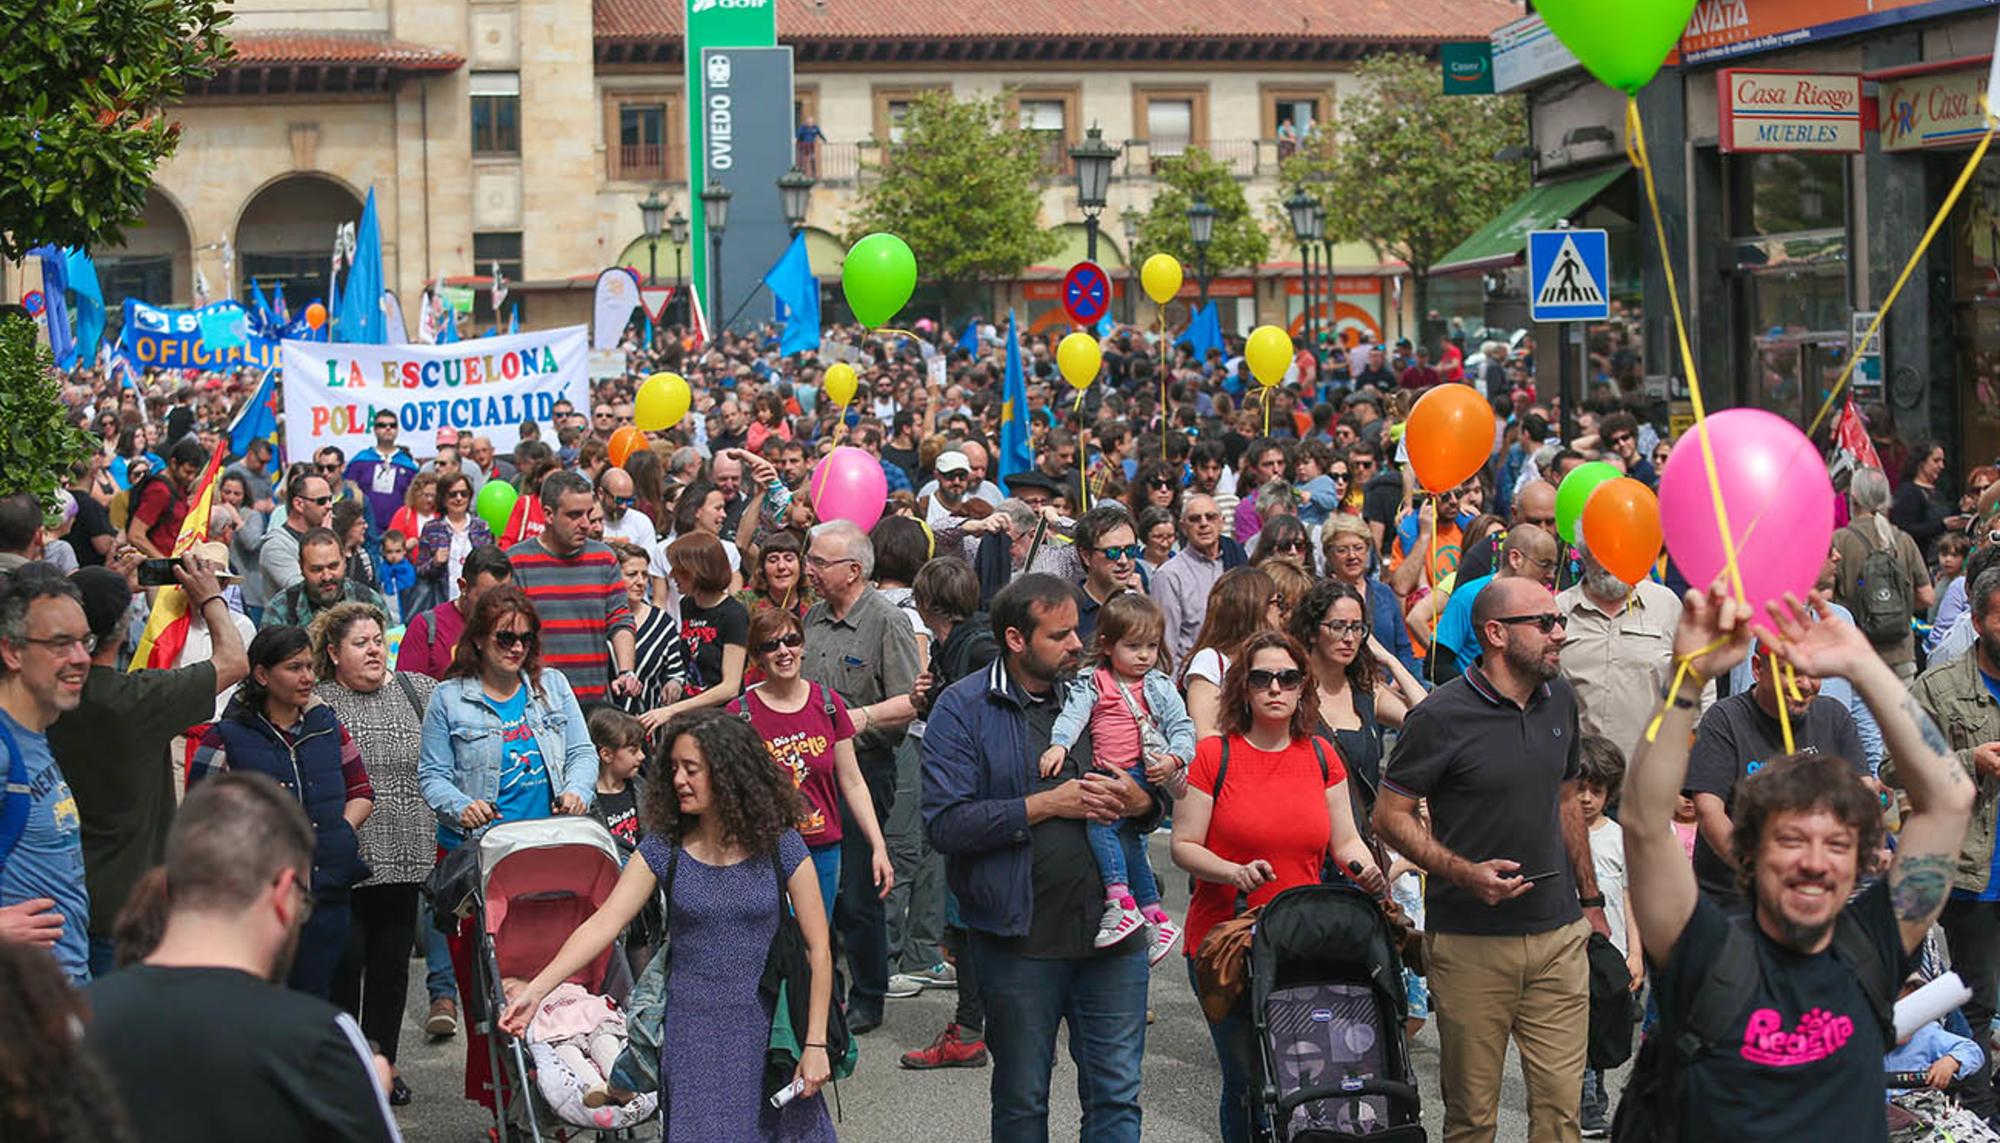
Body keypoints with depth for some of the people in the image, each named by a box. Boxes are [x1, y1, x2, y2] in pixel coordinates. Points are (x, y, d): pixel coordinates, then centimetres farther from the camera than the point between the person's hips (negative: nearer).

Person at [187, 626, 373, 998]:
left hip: (328, 893, 4)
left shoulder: (328, 727, 10)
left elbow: (362, 792, 18)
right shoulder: (227, 737, -4)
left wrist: (339, 833, 1)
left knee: (314, 996, 10)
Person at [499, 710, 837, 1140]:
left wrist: (815, 1044, -8)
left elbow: (818, 948, -4)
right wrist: (535, 990, -19)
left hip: (768, 1027, -1)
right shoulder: (665, 848, -1)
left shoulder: (779, 847, -6)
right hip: (693, 1031, 1)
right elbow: (604, 923, -9)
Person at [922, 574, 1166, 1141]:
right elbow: (945, 823, -15)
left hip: (1111, 931, 3)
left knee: (1117, 1095, 5)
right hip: (1020, 940, -3)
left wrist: (1140, 801, -7)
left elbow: (1162, 796, 17)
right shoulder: (962, 708, -4)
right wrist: (1046, 805, -17)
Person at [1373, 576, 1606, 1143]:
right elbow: (1390, 816, -8)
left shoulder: (1559, 699, 9)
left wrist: (1590, 898, 22)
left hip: (1559, 933, 5)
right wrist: (1464, 873, -20)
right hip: (1470, 942, -5)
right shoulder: (1442, 716, -11)